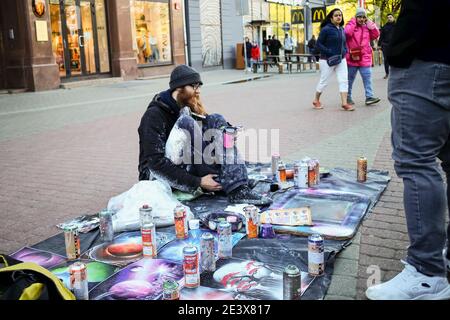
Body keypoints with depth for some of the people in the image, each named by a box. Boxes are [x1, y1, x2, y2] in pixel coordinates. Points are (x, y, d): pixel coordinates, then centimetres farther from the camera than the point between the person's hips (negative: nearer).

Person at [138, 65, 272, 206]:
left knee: (216, 121, -10)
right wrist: (198, 182, -26)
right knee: (186, 122, -27)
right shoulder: (154, 115, -14)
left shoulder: (188, 108, 8)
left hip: (188, 168, 7)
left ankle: (237, 190, -24)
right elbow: (156, 161, -22)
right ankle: (223, 182, -23)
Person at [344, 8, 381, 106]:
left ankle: (369, 97, -4)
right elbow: (347, 33, -23)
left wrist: (370, 23, -1)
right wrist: (353, 22, -12)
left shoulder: (367, 27, 11)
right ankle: (348, 97, 20)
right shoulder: (351, 25, -2)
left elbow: (376, 35, 1)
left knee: (367, 78, -4)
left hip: (365, 58, 3)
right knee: (350, 79, 9)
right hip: (352, 57, -3)